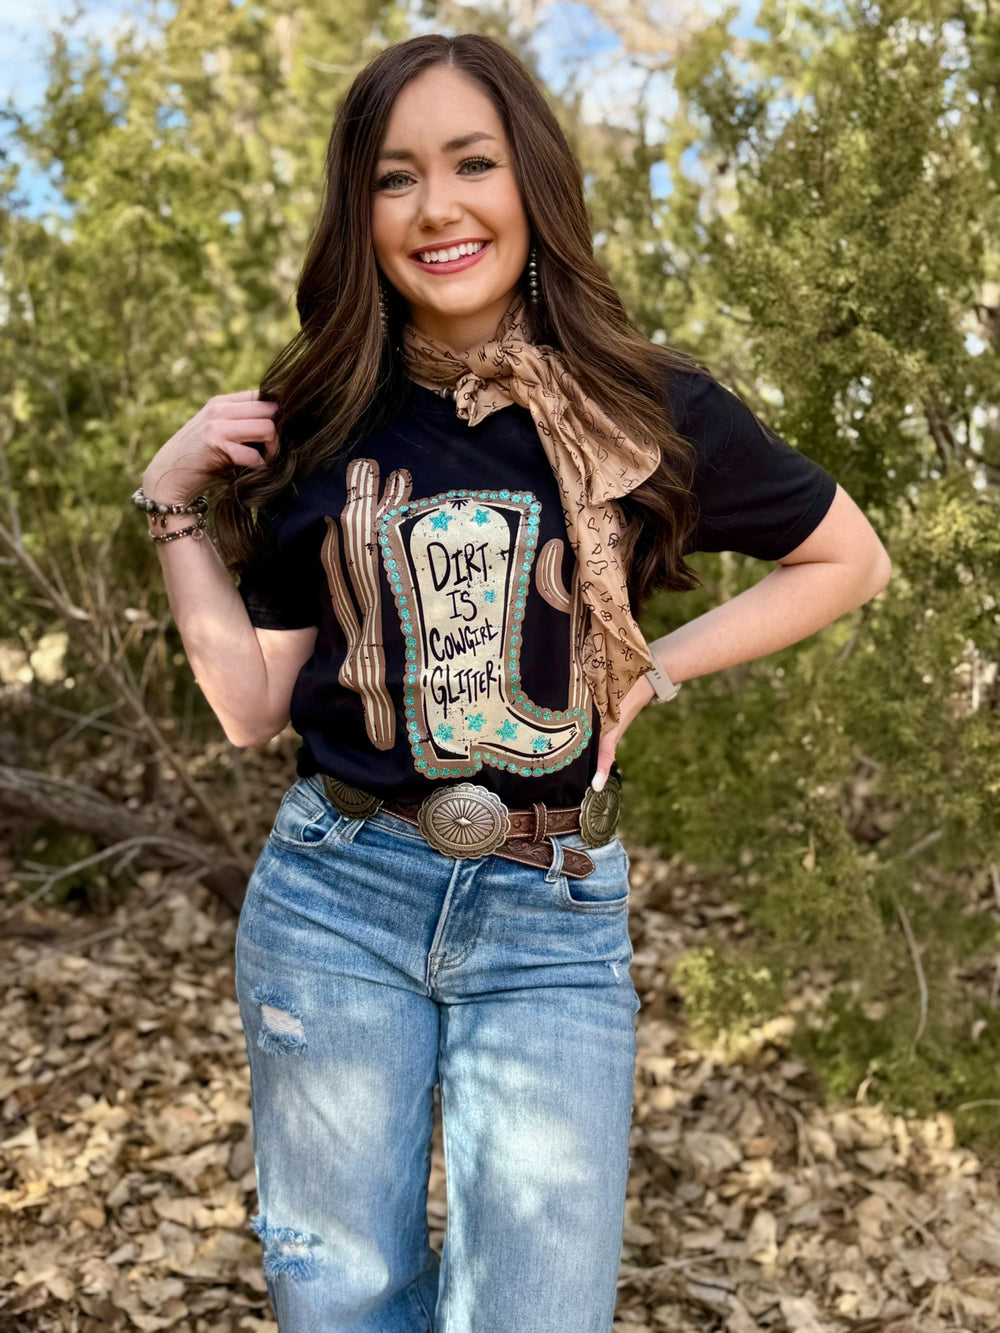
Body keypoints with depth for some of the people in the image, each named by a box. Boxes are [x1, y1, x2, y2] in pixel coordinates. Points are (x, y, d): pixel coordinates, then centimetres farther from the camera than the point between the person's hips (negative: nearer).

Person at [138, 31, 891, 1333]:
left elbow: (850, 560, 9)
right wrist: (172, 506, -3)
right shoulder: (318, 431, 2)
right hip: (336, 896, 2)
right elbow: (254, 703, 4)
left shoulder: (649, 414, -3)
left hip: (553, 920, -1)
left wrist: (657, 665, -2)